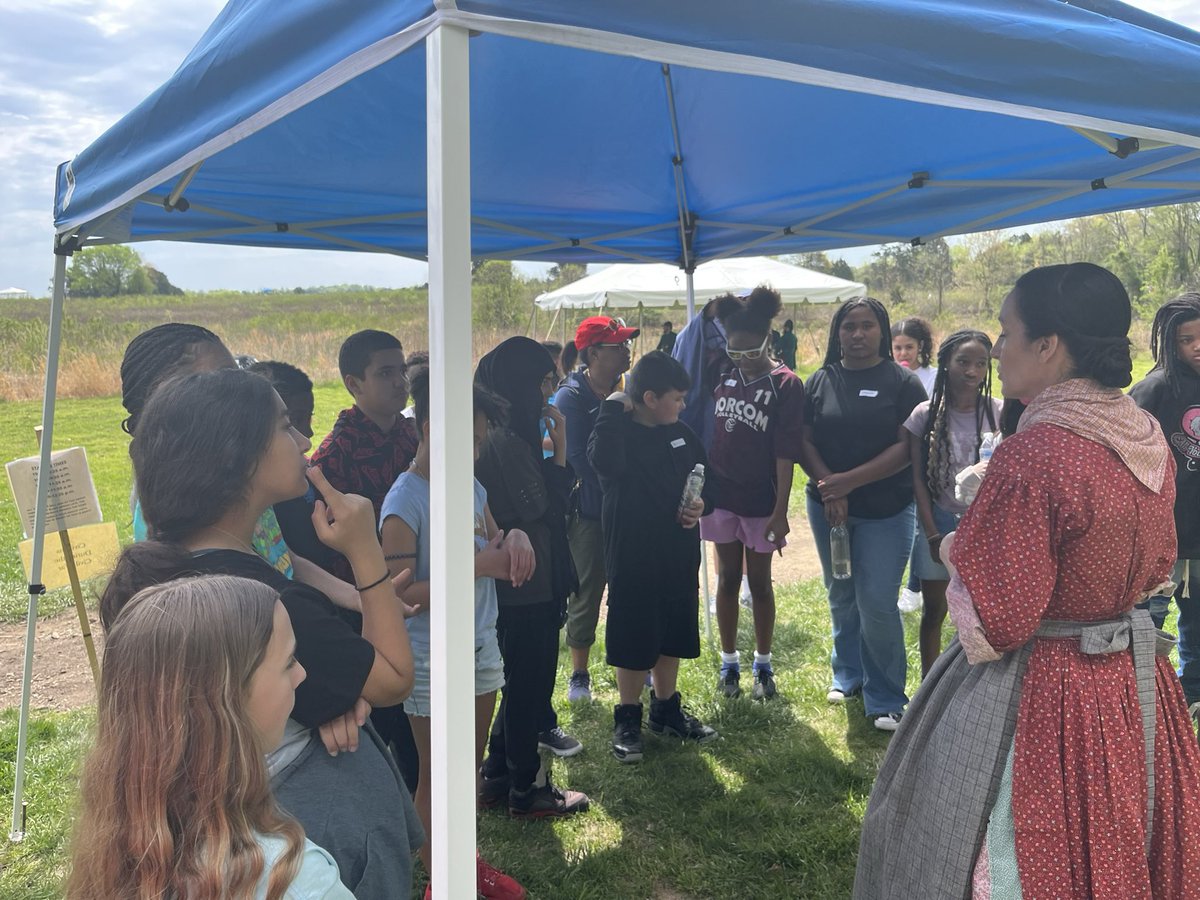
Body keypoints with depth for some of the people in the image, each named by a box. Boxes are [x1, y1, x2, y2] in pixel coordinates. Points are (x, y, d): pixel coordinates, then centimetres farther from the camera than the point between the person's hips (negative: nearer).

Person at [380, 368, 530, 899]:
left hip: (481, 647, 7)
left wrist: (515, 538, -11)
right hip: (432, 660, -7)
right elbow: (399, 592, -22)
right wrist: (476, 566, -27)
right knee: (436, 776, 10)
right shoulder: (404, 502, -18)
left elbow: (495, 553, 13)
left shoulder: (472, 489, 4)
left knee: (471, 763, 20)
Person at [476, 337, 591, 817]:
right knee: (528, 683, 5)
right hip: (528, 585, -10)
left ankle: (499, 776, 34)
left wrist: (548, 448, 3)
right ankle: (527, 790, 20)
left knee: (522, 681, 21)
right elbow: (543, 510, -21)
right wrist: (559, 449, -16)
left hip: (512, 584, 10)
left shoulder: (500, 436, 9)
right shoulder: (509, 442, -22)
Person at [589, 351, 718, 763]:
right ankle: (627, 720, 21)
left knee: (671, 635, 18)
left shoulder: (681, 434, 5)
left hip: (679, 557, 6)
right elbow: (605, 462, -38)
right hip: (633, 557, -6)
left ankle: (666, 709, 35)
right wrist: (613, 410, -29)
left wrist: (701, 504, -4)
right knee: (633, 641, 4)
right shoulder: (618, 434, -14)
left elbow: (705, 477, 17)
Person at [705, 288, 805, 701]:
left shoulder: (785, 384, -11)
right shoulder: (725, 374, 1)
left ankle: (763, 666, 24)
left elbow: (786, 452, -13)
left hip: (760, 500, -3)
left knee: (759, 583, 8)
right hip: (720, 494, 4)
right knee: (727, 580, 12)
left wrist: (780, 510, -16)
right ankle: (729, 662, 24)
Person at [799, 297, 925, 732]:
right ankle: (847, 673, 35)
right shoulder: (820, 381, 4)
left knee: (877, 604, -5)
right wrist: (828, 487, -15)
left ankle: (885, 700, 9)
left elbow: (907, 448, -12)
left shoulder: (903, 382, -5)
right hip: (828, 507, 3)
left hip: (886, 510, -3)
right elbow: (803, 442, 0)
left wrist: (850, 481, -18)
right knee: (841, 596, 16)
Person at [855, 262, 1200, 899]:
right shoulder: (1148, 437, -1)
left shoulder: (1032, 455, -26)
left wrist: (956, 552, -6)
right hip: (1136, 686, 8)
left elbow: (994, 625, -22)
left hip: (1042, 699, -8)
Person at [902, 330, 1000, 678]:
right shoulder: (926, 414, -4)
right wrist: (932, 533, -6)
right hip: (938, 521, 0)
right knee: (933, 610, 11)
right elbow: (918, 477, -2)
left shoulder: (999, 413, -4)